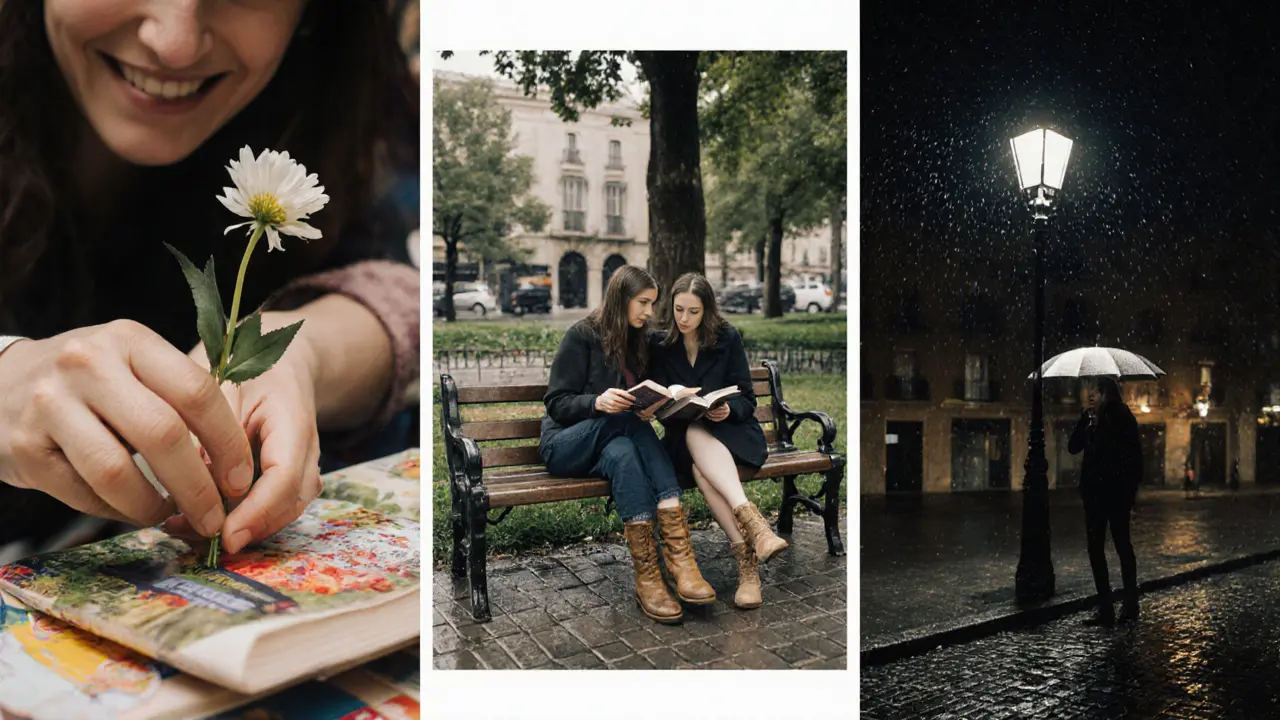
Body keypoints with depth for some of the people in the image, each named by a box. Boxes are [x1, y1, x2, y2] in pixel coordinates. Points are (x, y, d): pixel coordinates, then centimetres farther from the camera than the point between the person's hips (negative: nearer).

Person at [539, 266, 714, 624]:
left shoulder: (638, 341, 12)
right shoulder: (582, 335, -6)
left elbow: (643, 404, 17)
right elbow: (556, 403, -9)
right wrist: (597, 402, -28)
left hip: (618, 439, 4)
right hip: (566, 444, -4)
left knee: (622, 452, -34)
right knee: (628, 419, -34)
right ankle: (678, 551, -43)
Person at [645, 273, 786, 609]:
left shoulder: (728, 338, 0)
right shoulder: (659, 343, 4)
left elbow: (746, 399, 0)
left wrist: (727, 410, -22)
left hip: (733, 432, -1)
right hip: (684, 438, 1)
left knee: (700, 450, -36)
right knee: (696, 442, -36)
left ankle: (747, 556, -45)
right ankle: (750, 519, -50)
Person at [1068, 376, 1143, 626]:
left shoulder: (1122, 419, -6)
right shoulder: (1092, 421, 12)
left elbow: (1134, 456, -10)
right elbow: (1073, 447, 4)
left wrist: (1131, 488, -16)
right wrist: (1085, 417, -2)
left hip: (1116, 492, -7)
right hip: (1094, 492, 7)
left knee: (1122, 544, 4)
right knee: (1095, 548, 5)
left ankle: (1131, 604, 16)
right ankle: (1104, 608, 10)